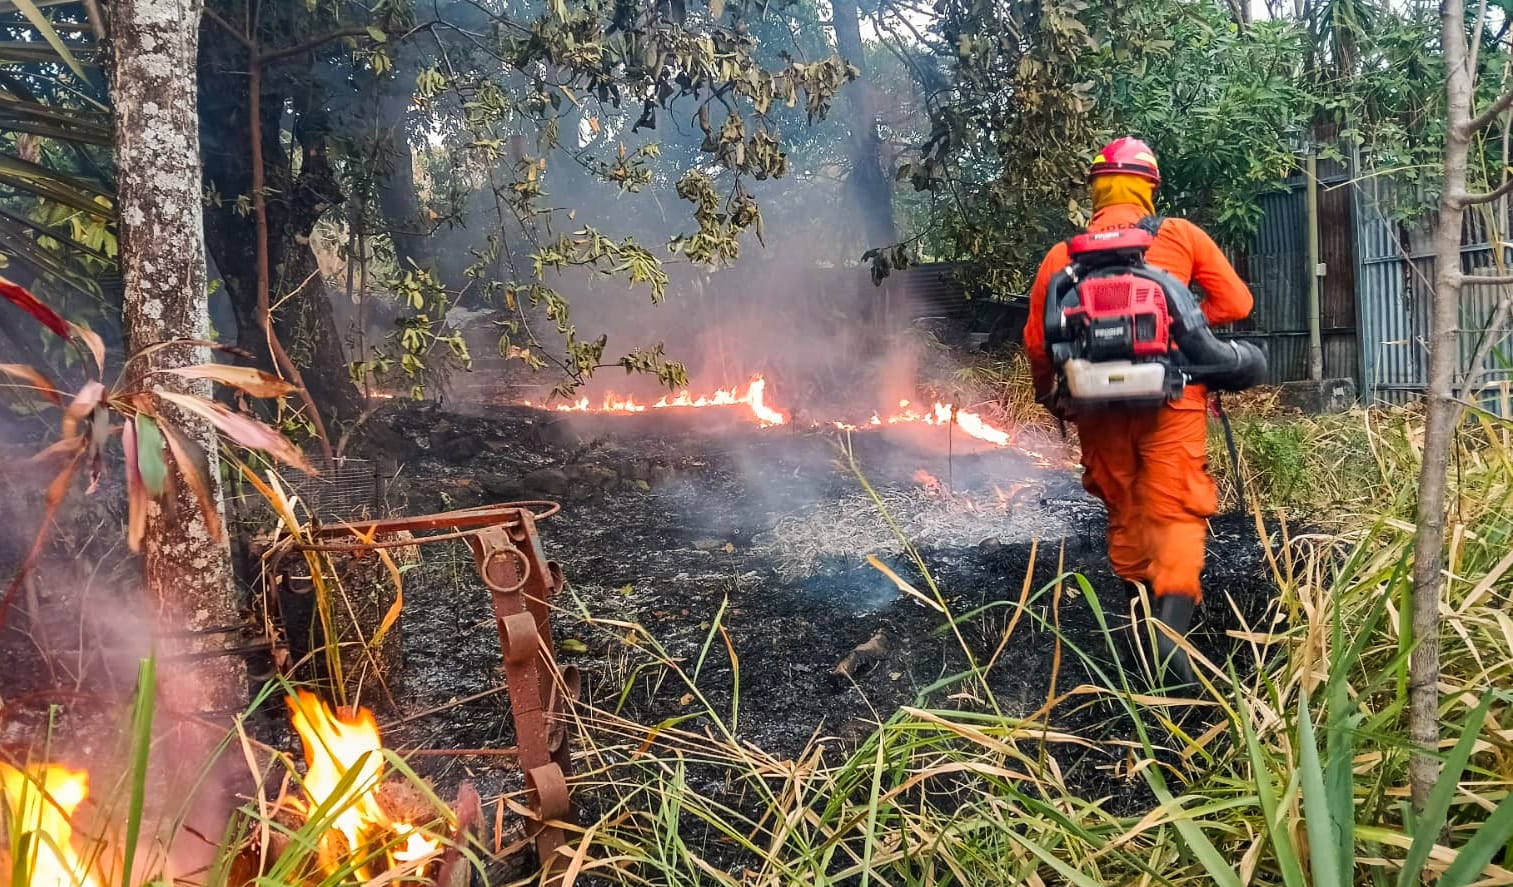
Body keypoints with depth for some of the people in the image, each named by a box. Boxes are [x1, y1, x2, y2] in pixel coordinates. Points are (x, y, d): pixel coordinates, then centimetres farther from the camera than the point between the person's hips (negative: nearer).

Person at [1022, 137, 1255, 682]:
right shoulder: (1181, 235, 6)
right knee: (1175, 510, -4)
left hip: (1099, 399, 2)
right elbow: (1235, 303, 5)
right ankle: (1174, 615, -25)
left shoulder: (1064, 253, 8)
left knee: (1124, 512, 17)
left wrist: (1046, 392, 25)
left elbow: (1037, 337, 8)